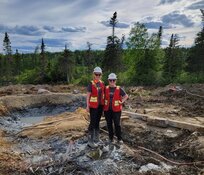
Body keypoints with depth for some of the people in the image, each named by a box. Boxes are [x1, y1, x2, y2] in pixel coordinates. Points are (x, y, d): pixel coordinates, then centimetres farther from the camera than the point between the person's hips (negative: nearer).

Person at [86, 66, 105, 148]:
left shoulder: (102, 83, 3)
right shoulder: (91, 84, -13)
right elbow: (88, 95, -12)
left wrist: (104, 103, 11)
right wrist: (87, 106, -14)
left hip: (100, 105, 6)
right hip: (93, 106, -6)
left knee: (97, 122, 16)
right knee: (92, 122, -3)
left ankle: (96, 137, 30)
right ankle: (90, 140, 6)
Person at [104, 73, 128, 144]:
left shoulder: (119, 89, -4)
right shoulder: (106, 89, 1)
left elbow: (126, 96, 7)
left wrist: (122, 102, -5)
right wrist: (104, 102, 7)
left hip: (116, 110, -2)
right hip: (107, 110, 2)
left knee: (117, 124, -1)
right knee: (109, 124, 10)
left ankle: (119, 138, 14)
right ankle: (111, 138, 24)